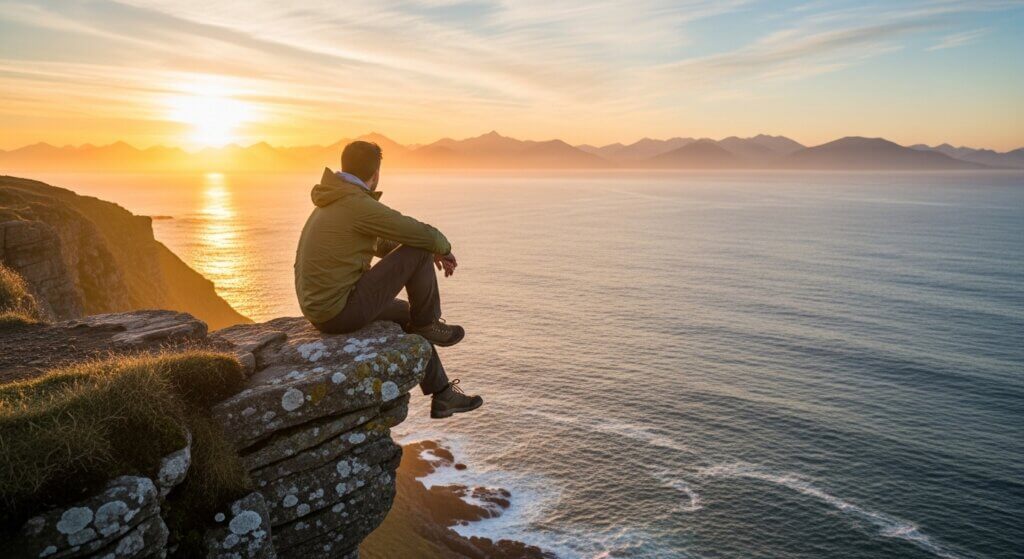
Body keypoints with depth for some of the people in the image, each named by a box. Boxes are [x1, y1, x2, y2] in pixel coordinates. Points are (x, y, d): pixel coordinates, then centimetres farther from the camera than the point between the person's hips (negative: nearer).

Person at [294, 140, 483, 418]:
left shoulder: (331, 204, 13)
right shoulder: (359, 205, -18)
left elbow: (379, 243, 25)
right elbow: (426, 235, -15)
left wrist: (431, 252, 21)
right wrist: (444, 249, 8)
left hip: (319, 308, 10)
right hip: (341, 312, -10)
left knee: (406, 314, 24)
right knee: (418, 253, -9)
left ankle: (442, 395, 29)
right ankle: (428, 324, 13)